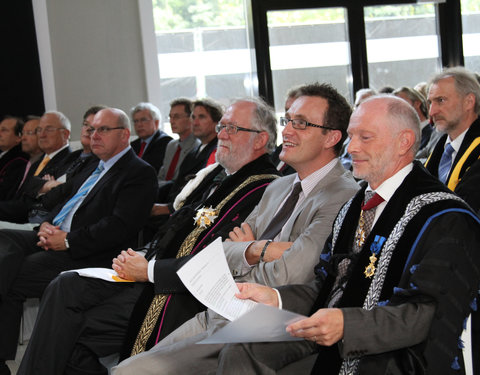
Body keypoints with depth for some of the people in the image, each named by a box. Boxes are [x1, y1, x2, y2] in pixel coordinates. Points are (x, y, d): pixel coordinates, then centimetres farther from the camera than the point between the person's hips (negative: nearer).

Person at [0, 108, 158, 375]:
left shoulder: (140, 174, -5)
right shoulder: (95, 168, 25)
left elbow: (119, 228, -16)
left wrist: (68, 240, -17)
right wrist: (47, 225, 3)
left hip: (87, 254, -9)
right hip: (55, 239, 9)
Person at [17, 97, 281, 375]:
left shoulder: (264, 191, -13)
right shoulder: (214, 175, 17)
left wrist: (149, 271, -15)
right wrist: (135, 259, 3)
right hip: (147, 276, 9)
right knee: (65, 287, -7)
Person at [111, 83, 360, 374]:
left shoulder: (343, 197, -15)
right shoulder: (279, 187, 16)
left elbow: (284, 278, -23)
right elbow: (223, 252, 11)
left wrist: (245, 250, -2)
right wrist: (257, 250, -11)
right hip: (212, 317, 9)